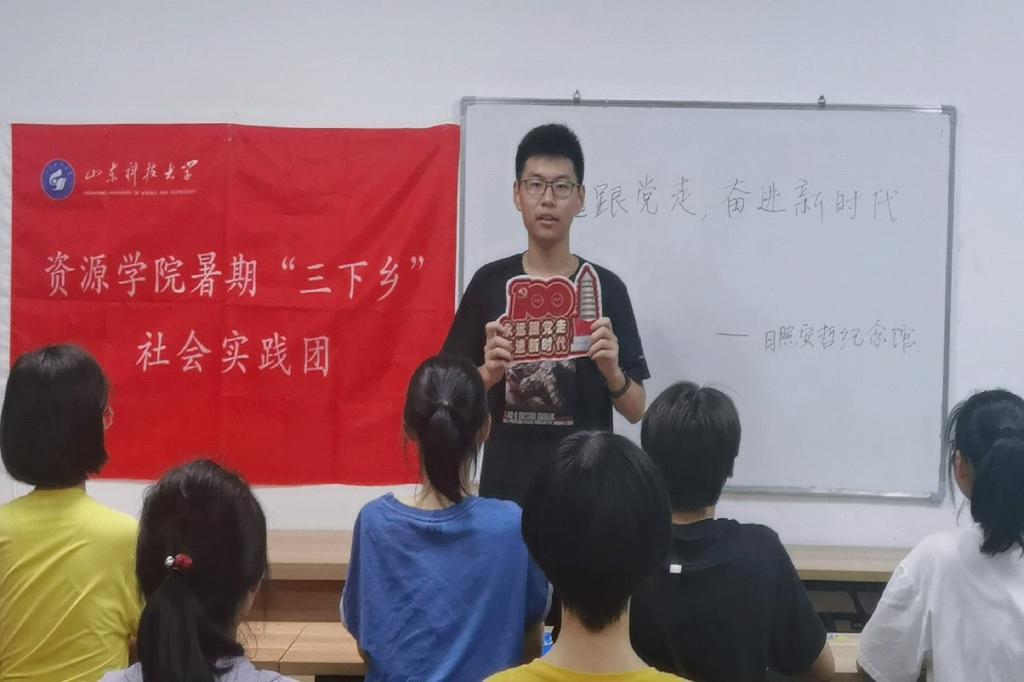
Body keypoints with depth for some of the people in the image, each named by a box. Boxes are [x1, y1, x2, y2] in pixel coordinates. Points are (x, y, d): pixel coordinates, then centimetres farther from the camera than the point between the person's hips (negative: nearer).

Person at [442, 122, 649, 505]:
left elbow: (636, 411, 0)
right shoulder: (489, 283, 0)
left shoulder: (605, 288, -2)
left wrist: (612, 372, -19)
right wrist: (488, 374, -17)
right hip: (504, 490, 1)